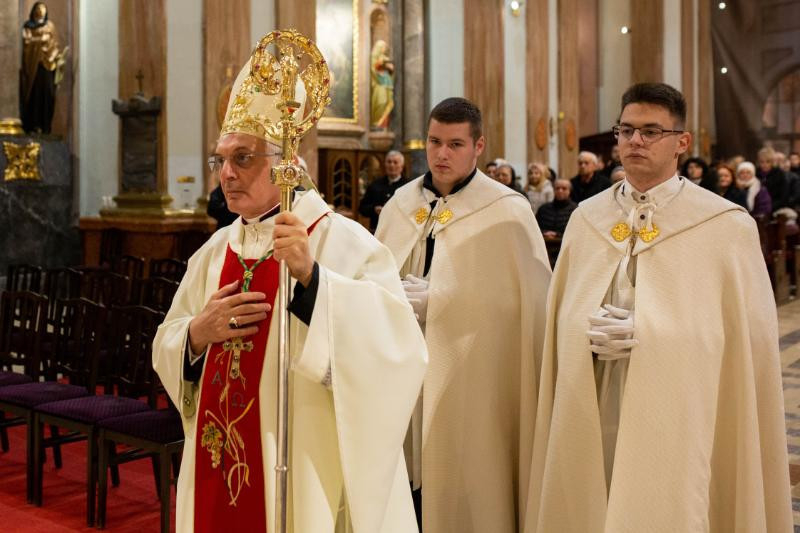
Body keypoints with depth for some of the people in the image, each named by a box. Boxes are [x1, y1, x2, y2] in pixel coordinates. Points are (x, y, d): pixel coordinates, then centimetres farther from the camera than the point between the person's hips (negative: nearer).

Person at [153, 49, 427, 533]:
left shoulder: (343, 242, -12)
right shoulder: (215, 251, 8)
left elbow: (395, 345, -26)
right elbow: (166, 351, 11)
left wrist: (310, 276, -37)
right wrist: (198, 333, -11)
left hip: (306, 471, -5)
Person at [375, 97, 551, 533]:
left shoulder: (509, 213, -6)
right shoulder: (400, 205, 9)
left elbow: (525, 299, -11)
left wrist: (434, 298, -14)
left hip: (473, 384, -4)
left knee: (468, 494, 2)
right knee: (409, 487, 9)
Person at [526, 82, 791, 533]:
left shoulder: (728, 227, -4)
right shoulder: (586, 219, 7)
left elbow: (748, 339, -5)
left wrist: (647, 333, -14)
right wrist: (591, 331, -10)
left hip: (676, 422, -3)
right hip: (589, 419, 4)